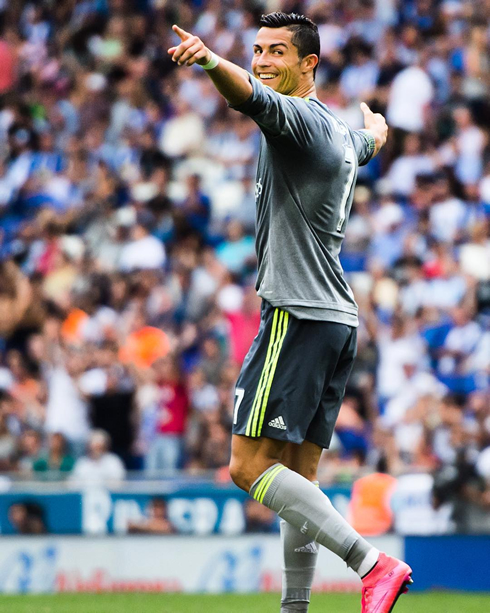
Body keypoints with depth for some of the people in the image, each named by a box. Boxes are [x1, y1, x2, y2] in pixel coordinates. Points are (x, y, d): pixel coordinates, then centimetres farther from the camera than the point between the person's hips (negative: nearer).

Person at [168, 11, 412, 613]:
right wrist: (374, 120, 66)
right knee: (297, 476, 10)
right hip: (337, 319, 10)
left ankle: (372, 563, -21)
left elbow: (253, 97, -33)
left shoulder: (298, 118, -10)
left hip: (297, 315, -10)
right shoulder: (340, 131, 18)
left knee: (248, 465, -14)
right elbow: (372, 139, 43)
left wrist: (210, 61, -53)